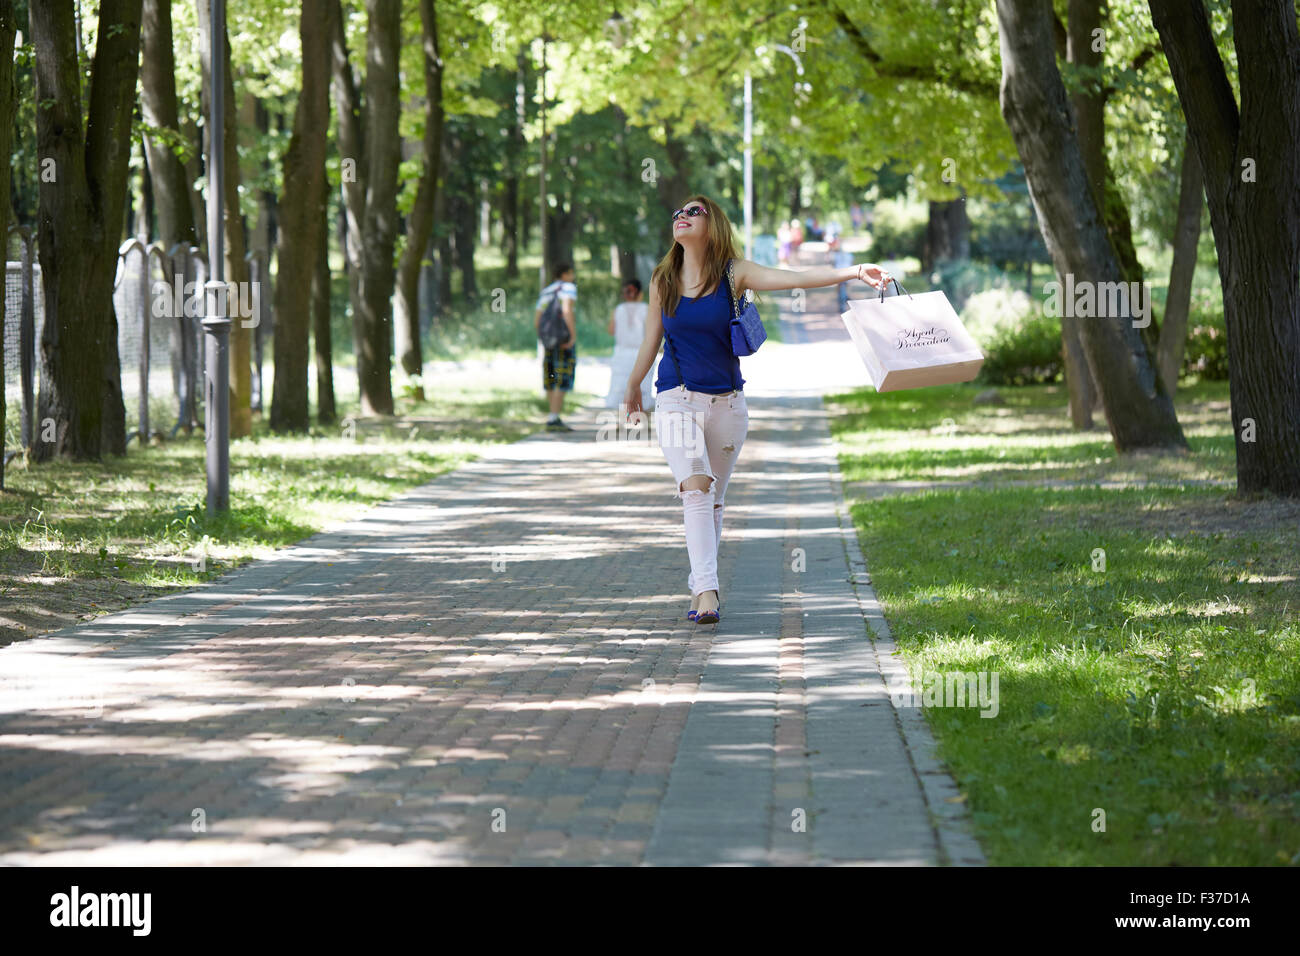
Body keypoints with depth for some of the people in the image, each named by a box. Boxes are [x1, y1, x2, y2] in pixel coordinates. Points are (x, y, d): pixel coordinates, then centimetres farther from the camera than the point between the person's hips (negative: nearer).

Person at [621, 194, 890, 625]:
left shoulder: (734, 273, -2)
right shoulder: (662, 281, 3)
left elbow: (799, 278, -13)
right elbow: (651, 339, 16)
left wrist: (855, 271, -26)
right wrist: (633, 386, 27)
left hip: (726, 402, 1)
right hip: (677, 399, -1)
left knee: (713, 498, 8)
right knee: (696, 488, -18)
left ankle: (699, 586, 23)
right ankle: (706, 592, -25)